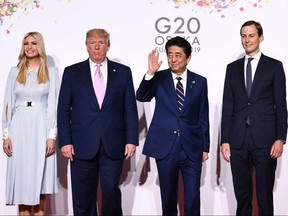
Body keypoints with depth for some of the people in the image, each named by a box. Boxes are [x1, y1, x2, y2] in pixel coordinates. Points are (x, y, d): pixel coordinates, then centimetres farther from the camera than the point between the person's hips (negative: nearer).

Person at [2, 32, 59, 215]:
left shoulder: (52, 72, 4)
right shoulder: (15, 72, 9)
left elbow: (55, 105, -1)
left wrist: (52, 135, -8)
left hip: (41, 127, -2)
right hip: (19, 128, 2)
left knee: (40, 177, 2)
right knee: (21, 176, 3)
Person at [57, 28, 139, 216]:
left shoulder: (123, 72, 7)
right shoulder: (72, 72, 6)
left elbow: (130, 109, 5)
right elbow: (63, 110, 4)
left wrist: (132, 140, -2)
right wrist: (65, 141, -4)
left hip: (113, 145, 0)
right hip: (82, 146, 0)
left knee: (111, 191, 3)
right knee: (83, 196, 6)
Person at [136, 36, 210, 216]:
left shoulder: (200, 82, 4)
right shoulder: (159, 78, 3)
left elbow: (203, 117, 7)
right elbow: (141, 97, -11)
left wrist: (205, 147, 7)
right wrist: (150, 73, -25)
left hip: (191, 148, 0)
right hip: (165, 147, 0)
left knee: (193, 197, 2)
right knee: (168, 196, 12)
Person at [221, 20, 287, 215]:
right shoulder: (233, 68, 12)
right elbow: (228, 106, 9)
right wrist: (225, 140, 3)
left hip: (265, 139, -2)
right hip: (238, 140, 3)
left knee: (265, 195, 3)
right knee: (242, 195, 8)